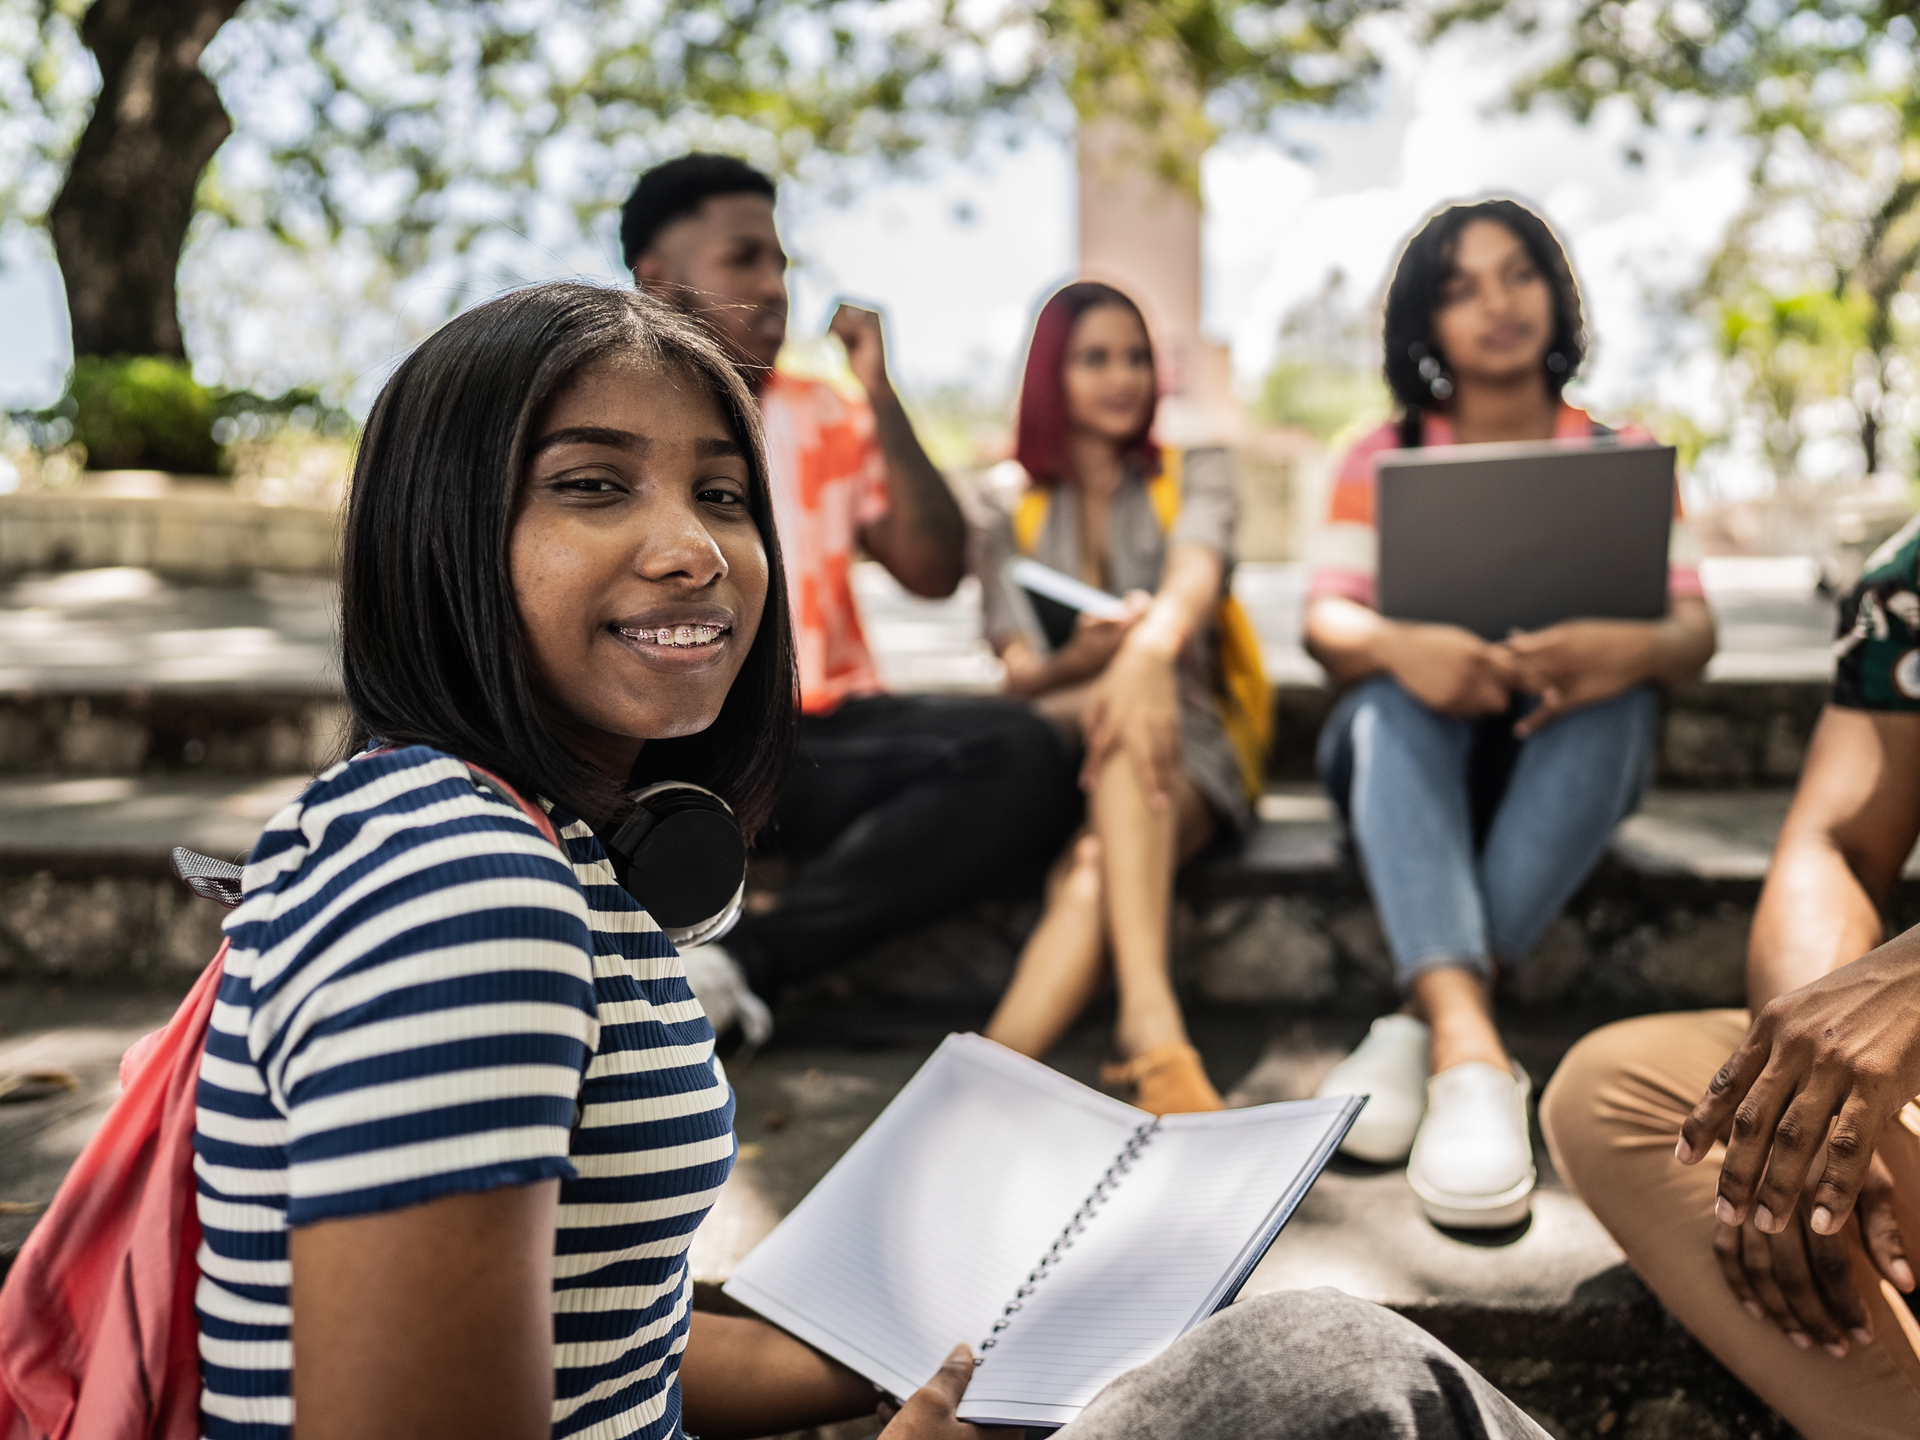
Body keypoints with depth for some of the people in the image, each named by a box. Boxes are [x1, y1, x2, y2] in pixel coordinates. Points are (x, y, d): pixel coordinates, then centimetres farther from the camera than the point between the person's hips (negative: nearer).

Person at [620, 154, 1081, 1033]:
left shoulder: (824, 417, 16)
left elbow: (936, 572, 7)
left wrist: (880, 397, 0)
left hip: (820, 738, 3)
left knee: (1021, 757, -26)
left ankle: (738, 960, -26)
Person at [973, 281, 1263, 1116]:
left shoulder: (1195, 477, 12)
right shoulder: (1012, 520, 15)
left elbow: (1195, 573, -14)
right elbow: (1020, 677, 2)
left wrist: (1149, 649, -40)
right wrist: (1081, 659, -24)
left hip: (1184, 747, -1)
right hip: (1055, 746, 1)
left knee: (1092, 872, -35)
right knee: (1095, 819, -37)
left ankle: (992, 1073, -49)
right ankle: (1155, 1032, -51)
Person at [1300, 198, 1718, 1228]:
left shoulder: (1623, 457, 9)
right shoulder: (1385, 459, 7)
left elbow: (1693, 629, -6)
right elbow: (1325, 618, -9)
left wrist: (1637, 649, -33)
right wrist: (1394, 645, -35)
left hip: (1567, 754, 1)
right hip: (1410, 752, 0)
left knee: (1613, 683, -32)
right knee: (1399, 689, -33)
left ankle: (1424, 1024, -38)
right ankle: (1470, 1046, -52)